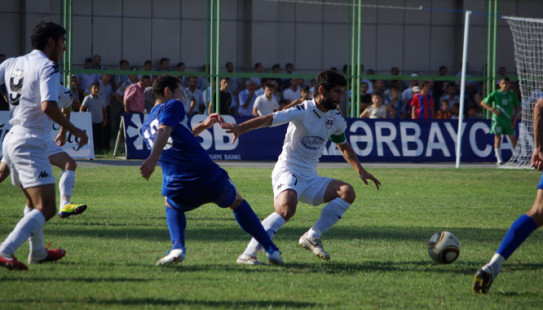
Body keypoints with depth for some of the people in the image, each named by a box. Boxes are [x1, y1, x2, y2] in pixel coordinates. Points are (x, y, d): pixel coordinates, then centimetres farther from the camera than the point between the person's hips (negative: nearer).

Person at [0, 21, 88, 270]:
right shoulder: (47, 67, -11)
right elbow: (48, 106, -22)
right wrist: (75, 131, -14)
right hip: (30, 144, -9)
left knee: (34, 202, 26)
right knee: (46, 208, -13)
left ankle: (38, 253, 36)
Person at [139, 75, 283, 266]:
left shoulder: (146, 126, 24)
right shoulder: (173, 105, 4)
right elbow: (164, 131, -18)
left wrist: (203, 126, 41)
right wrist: (153, 158, -33)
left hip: (179, 191, 4)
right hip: (210, 179, -4)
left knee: (172, 206, 40)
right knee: (237, 202, 26)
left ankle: (178, 247, 14)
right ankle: (271, 249, 23)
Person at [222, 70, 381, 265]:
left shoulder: (336, 119, 9)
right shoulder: (302, 111, -13)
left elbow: (343, 146, 28)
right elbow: (269, 119, -25)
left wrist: (360, 170, 21)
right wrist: (240, 128, -40)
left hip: (310, 178, 7)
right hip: (288, 172, -7)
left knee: (347, 193, -10)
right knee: (286, 209, -33)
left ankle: (312, 237, -3)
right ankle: (248, 254, -29)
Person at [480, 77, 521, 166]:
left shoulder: (512, 94, 4)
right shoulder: (495, 94, -2)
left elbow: (518, 107, 12)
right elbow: (483, 103, 1)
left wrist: (514, 118, 2)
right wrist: (492, 110, -11)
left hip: (509, 119, 2)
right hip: (497, 118, -2)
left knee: (513, 137, 3)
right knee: (497, 137, -4)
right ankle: (499, 159, -1)